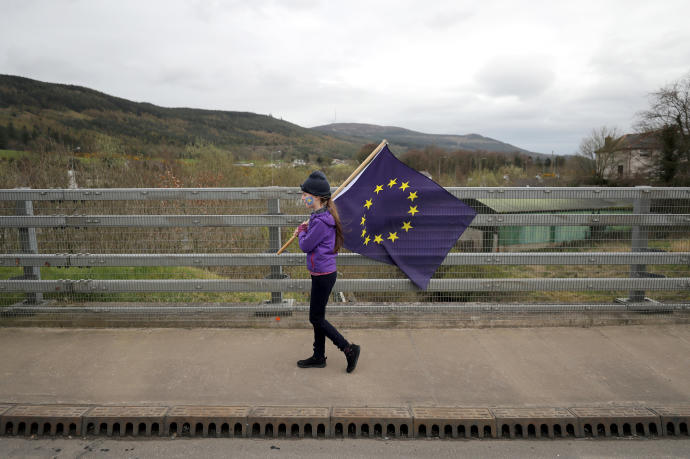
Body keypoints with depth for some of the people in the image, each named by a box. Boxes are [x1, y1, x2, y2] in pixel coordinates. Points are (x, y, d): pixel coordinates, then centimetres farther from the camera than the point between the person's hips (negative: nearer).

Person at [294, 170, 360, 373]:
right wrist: (305, 229, 4)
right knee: (317, 317, 18)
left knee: (316, 318, 2)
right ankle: (319, 357, 30)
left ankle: (349, 349, 11)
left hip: (323, 274, -10)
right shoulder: (321, 215, 8)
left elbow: (305, 246, -16)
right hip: (321, 273, 10)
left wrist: (301, 231, 1)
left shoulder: (321, 221, -24)